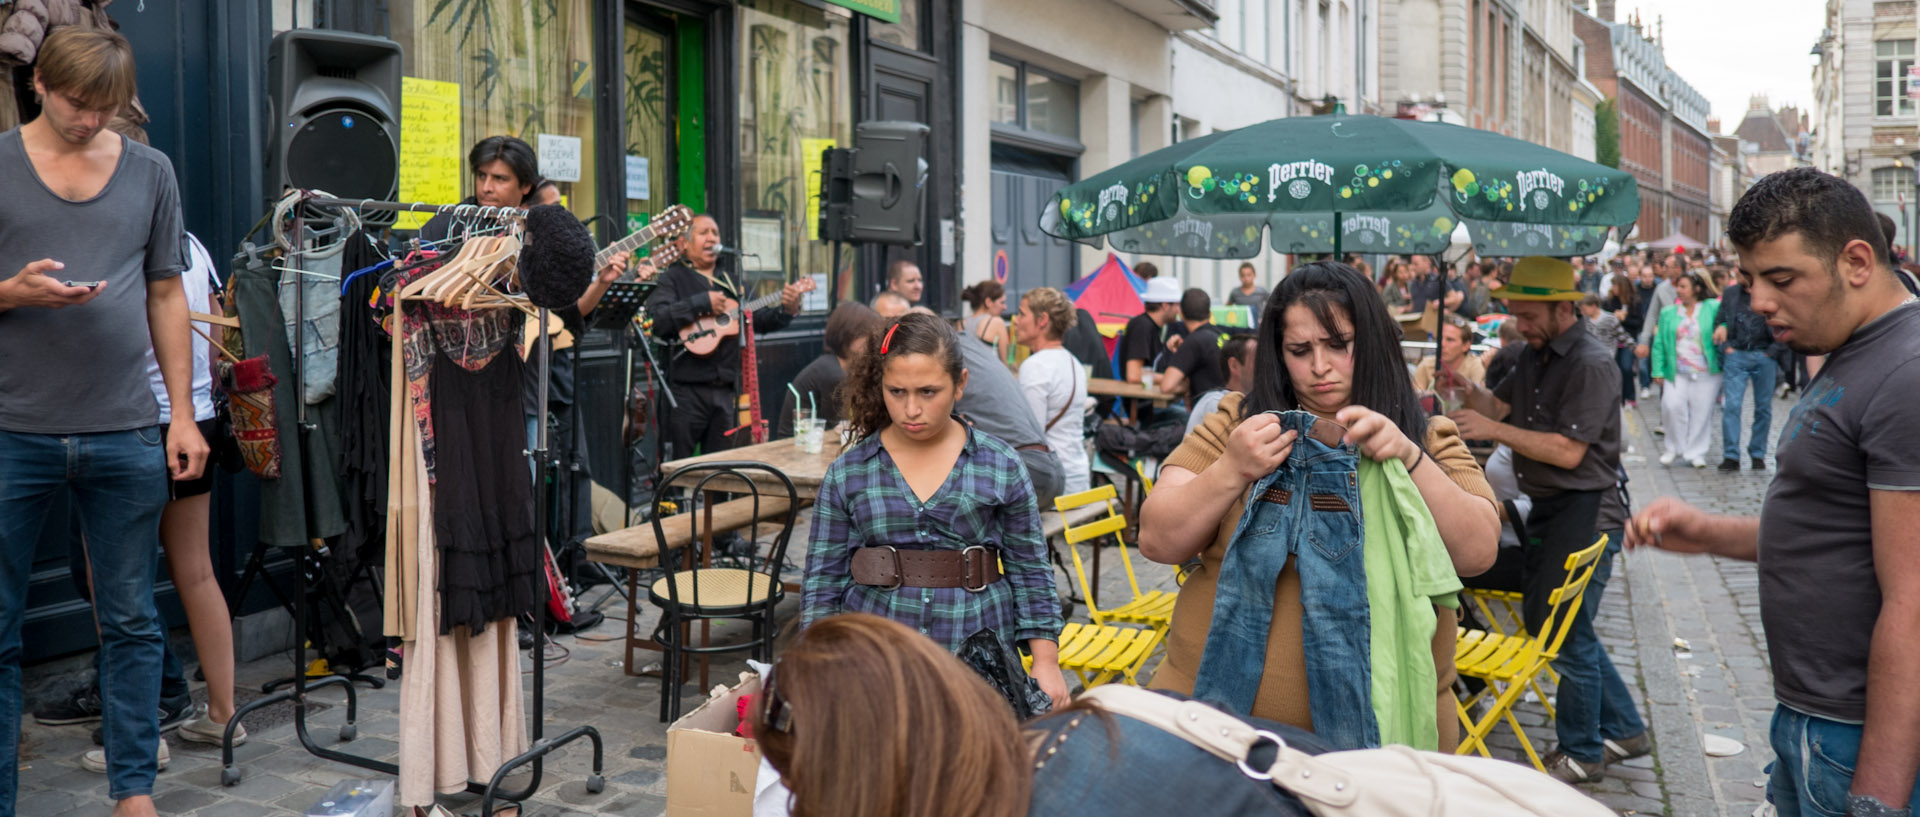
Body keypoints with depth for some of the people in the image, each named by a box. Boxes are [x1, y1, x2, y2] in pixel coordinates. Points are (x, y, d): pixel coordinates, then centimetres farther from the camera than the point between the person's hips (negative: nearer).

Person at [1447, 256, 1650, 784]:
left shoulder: (1591, 364, -18)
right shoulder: (1537, 354, 12)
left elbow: (1568, 451, -23)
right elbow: (1497, 405, 10)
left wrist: (1495, 430, -22)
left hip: (1585, 513, -10)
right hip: (1547, 512, 10)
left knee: (1565, 634, -1)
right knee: (1548, 622, 17)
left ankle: (1581, 754, 17)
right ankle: (1623, 730, 33)